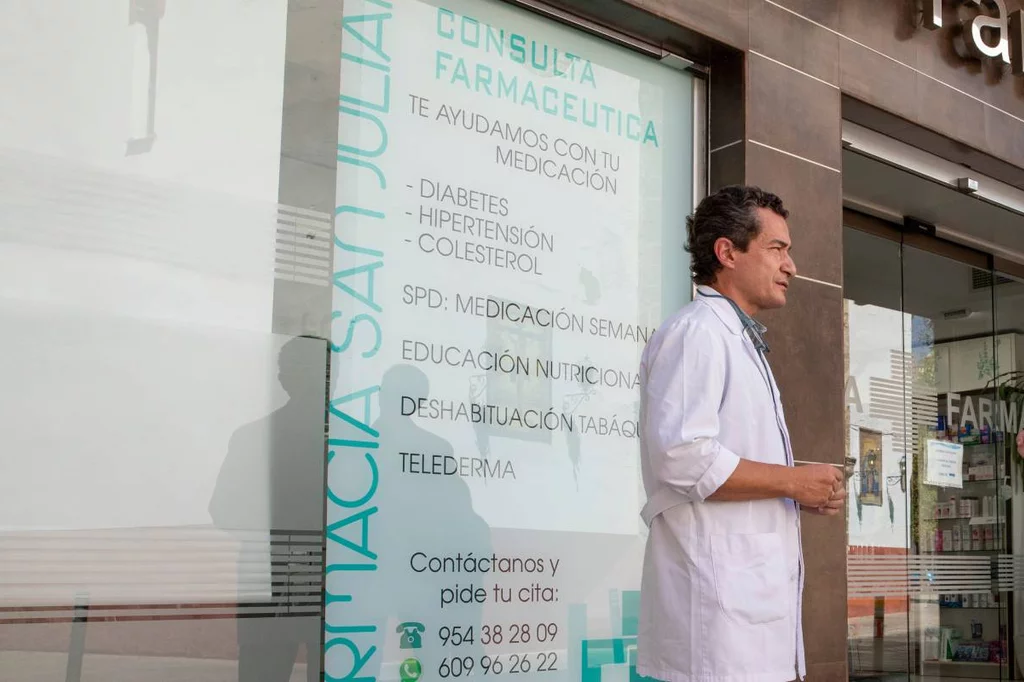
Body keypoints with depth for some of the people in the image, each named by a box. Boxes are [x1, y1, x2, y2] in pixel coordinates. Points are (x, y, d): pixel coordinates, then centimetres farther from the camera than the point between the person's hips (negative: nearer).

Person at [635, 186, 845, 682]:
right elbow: (683, 459, -23)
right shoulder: (696, 331, -9)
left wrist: (809, 493, 9)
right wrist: (794, 481, -12)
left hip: (760, 595, 10)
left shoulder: (742, 343, 23)